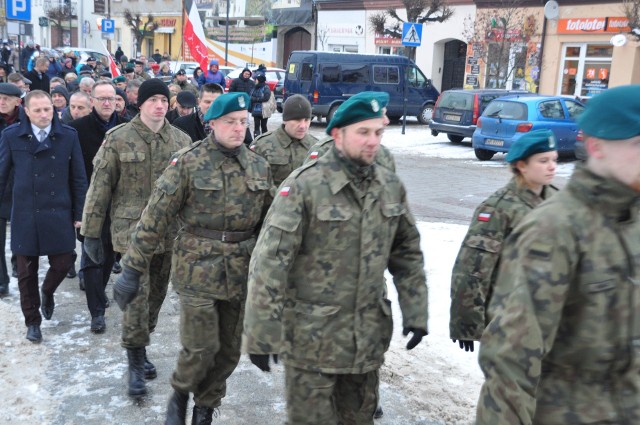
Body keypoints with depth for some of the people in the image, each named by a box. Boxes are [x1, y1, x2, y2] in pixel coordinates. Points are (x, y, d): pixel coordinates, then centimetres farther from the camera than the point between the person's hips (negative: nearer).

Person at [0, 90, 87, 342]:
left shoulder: (69, 136, -2)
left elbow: (78, 178, 2)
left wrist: (79, 213, 2)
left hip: (59, 214, 0)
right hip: (25, 215, 0)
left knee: (62, 264, 5)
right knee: (27, 272, 8)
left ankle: (47, 292, 39)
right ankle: (32, 321, 26)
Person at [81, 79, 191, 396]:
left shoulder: (181, 140, 5)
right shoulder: (118, 139, -4)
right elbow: (100, 187, -2)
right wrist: (91, 233, -3)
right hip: (133, 228, -3)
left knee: (157, 293, 12)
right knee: (137, 293, -9)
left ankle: (140, 349, 31)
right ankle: (136, 361, 6)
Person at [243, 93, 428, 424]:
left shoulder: (391, 187, 3)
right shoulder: (304, 186, -15)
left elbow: (408, 254, 12)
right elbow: (269, 262, -18)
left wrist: (415, 312, 7)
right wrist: (261, 333, -19)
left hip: (368, 335, 5)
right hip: (312, 335, -5)